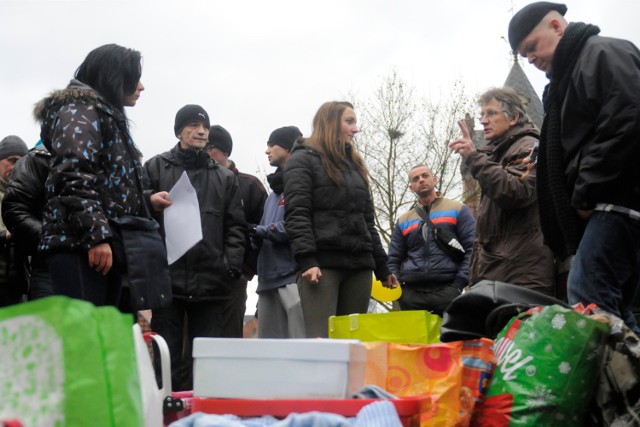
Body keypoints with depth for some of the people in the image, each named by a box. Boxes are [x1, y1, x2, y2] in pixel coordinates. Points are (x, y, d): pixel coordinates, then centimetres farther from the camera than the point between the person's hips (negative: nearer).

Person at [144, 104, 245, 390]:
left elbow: (235, 226, 12)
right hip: (168, 274, -2)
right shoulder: (156, 168, 10)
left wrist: (231, 265, -2)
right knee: (169, 356, 0)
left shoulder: (224, 177, 17)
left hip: (210, 280, 2)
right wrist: (150, 203, -16)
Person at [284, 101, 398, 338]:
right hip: (322, 264, -7)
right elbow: (297, 215, -8)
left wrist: (382, 267, 20)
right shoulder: (303, 160, 3)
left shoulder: (354, 164, 24)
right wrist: (306, 261, -21)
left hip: (359, 265, 7)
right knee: (321, 340, -14)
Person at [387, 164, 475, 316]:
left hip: (447, 291, -3)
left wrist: (459, 284, -9)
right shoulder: (403, 221, 22)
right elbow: (394, 259, 21)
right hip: (411, 293, 3)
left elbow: (472, 248, 3)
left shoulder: (458, 210, 11)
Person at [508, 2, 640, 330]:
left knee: (586, 298, -19)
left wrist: (586, 193, -14)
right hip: (607, 205, 10)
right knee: (612, 311, 7)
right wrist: (581, 198, 12)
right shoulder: (566, 77, 28)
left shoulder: (604, 53, -2)